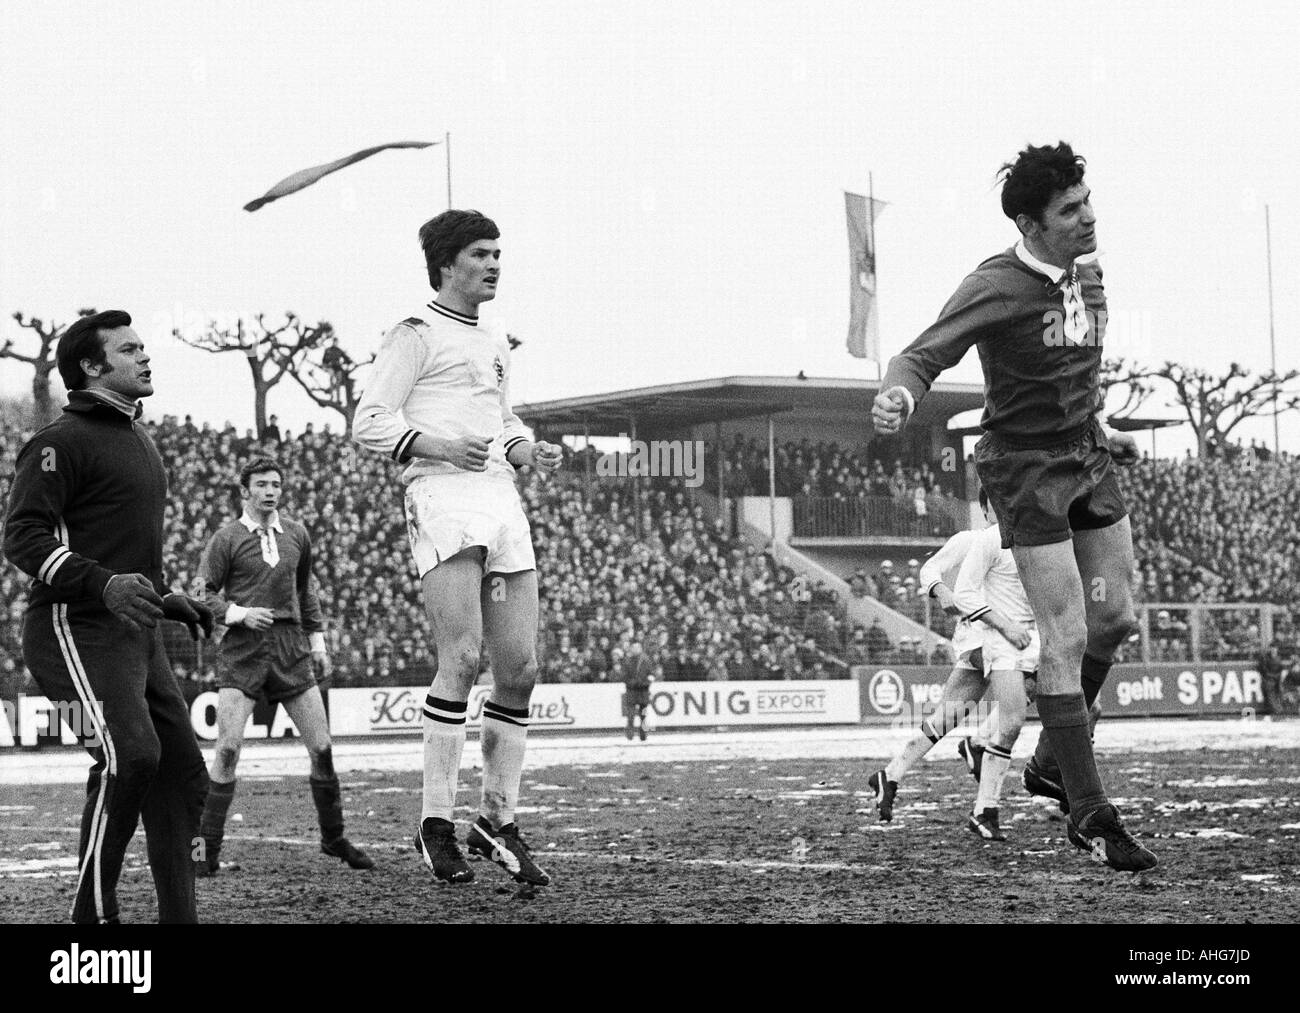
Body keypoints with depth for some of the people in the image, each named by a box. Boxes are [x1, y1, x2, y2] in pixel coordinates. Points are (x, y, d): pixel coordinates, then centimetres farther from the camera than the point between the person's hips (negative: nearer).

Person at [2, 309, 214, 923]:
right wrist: (104, 584, -28)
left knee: (182, 770, 5)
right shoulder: (62, 442, -8)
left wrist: (164, 599, 22)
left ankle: (178, 917, 10)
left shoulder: (138, 439, 22)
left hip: (135, 635, 10)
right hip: (77, 628, -10)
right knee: (131, 755, -25)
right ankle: (93, 913, -17)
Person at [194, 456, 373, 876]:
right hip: (242, 651, -4)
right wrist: (241, 613, -16)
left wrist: (317, 640, 20)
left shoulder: (296, 535, 13)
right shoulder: (227, 539, 0)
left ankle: (334, 838, 18)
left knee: (321, 747, 1)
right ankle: (207, 851, -6)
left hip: (291, 648, 4)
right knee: (228, 748, -13)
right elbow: (205, 595, 0)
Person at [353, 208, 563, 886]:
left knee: (519, 668, 3)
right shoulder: (415, 335, 2)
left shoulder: (493, 344, 25)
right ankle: (437, 822, -14)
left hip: (502, 500, 8)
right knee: (461, 658, -19)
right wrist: (438, 445, -20)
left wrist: (529, 450, 14)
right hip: (442, 497, -8)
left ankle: (498, 820, 12)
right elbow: (368, 423, -5)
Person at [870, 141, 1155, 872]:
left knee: (1114, 619, 10)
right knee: (1067, 639, -10)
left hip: (1088, 461, 8)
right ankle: (1090, 813, -4)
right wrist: (900, 396, -48)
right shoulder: (996, 287, -19)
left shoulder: (1087, 275, 5)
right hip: (1028, 469, -8)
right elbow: (924, 355, -27)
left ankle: (1052, 762, 30)